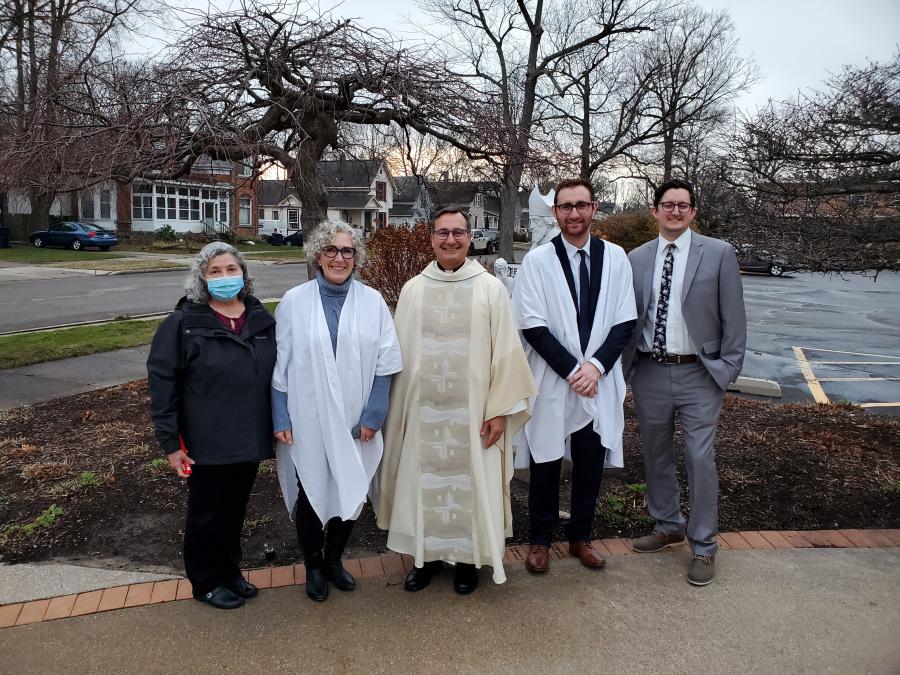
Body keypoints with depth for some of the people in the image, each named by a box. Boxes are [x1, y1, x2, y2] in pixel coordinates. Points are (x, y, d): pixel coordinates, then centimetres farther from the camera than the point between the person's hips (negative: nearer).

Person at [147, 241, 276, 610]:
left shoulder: (261, 318, 2)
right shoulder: (184, 323, -11)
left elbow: (273, 375, 10)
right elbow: (162, 382, -11)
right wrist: (171, 441, -13)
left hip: (250, 439, 4)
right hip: (208, 441, -4)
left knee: (235, 509, 19)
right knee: (207, 513, 12)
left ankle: (230, 572, 39)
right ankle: (206, 582, 32)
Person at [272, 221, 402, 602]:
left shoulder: (372, 301, -1)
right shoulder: (294, 302, -3)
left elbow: (384, 364, -1)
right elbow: (280, 365, -1)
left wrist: (372, 417, -6)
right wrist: (281, 419, -5)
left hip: (354, 423, 2)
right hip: (307, 423, -1)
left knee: (349, 493, 13)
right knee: (310, 495, 9)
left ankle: (333, 560, 37)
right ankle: (313, 567, 32)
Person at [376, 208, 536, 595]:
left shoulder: (490, 288, -3)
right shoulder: (413, 290, 4)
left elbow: (505, 351, -4)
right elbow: (400, 353, 7)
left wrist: (500, 409, -7)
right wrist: (397, 407, 6)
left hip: (473, 410, -2)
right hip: (423, 410, 2)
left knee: (470, 481, 7)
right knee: (425, 480, 10)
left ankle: (468, 558, 27)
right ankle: (427, 555, 29)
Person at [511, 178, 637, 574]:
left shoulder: (615, 257, 2)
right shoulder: (537, 260, -5)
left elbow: (625, 322, 1)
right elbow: (533, 327, -9)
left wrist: (595, 367, -11)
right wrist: (572, 370, -13)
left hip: (599, 382, 3)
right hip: (551, 382, -2)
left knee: (590, 464, 13)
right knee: (546, 464, 9)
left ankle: (580, 537, 32)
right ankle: (540, 540, 27)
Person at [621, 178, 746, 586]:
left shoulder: (718, 254, -2)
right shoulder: (637, 258, 5)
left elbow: (733, 318, -2)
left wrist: (728, 370, -6)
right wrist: (625, 366, 2)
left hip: (699, 374, -3)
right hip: (649, 373, 3)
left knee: (701, 460, -1)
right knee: (656, 457, 15)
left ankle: (703, 547, 16)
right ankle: (667, 526, 35)